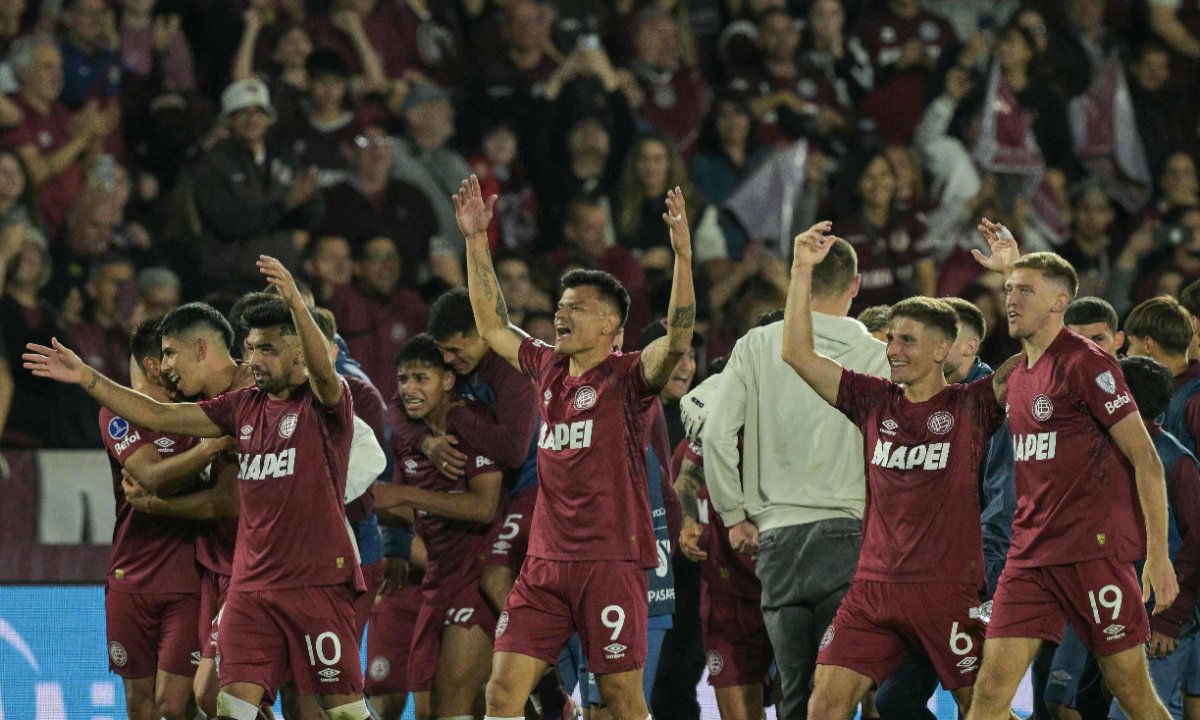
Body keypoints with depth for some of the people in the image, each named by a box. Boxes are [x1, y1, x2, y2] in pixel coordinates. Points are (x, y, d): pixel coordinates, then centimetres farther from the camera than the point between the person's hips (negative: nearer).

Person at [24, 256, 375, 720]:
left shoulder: (325, 404, -4)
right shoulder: (245, 407, 13)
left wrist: (295, 304, -43)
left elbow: (323, 371, -27)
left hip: (318, 582, -5)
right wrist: (86, 378, 8)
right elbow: (159, 416, 14)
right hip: (252, 585, 5)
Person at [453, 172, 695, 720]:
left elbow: (678, 339, -21)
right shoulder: (548, 369, 13)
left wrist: (683, 254, -31)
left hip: (611, 561, -6)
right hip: (545, 560, 6)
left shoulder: (628, 377, -4)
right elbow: (492, 326, 24)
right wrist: (476, 241, 20)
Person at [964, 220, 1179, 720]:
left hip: (1094, 547, -7)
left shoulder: (1086, 364, -8)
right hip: (1030, 555, 7)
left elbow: (1146, 459, -9)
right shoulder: (1018, 375, 13)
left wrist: (1158, 553, -14)